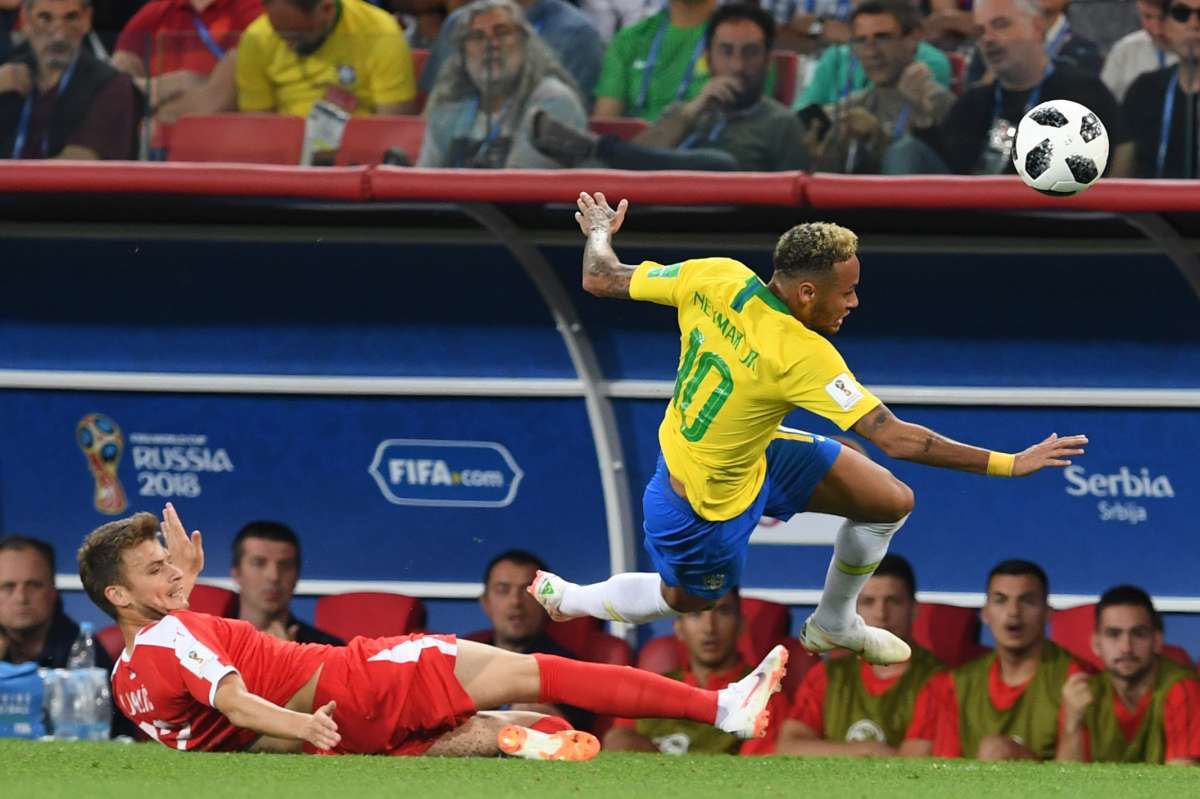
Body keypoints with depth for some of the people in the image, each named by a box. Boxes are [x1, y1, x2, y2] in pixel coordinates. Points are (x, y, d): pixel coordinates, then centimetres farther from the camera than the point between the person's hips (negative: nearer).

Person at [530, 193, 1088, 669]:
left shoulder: (715, 278, -20)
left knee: (891, 502, 9)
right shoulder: (802, 356, -37)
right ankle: (566, 598, 47)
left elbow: (601, 279, -10)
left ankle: (833, 625, 36)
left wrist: (599, 230, 14)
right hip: (706, 501, -8)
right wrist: (1007, 464, -32)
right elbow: (894, 439, -36)